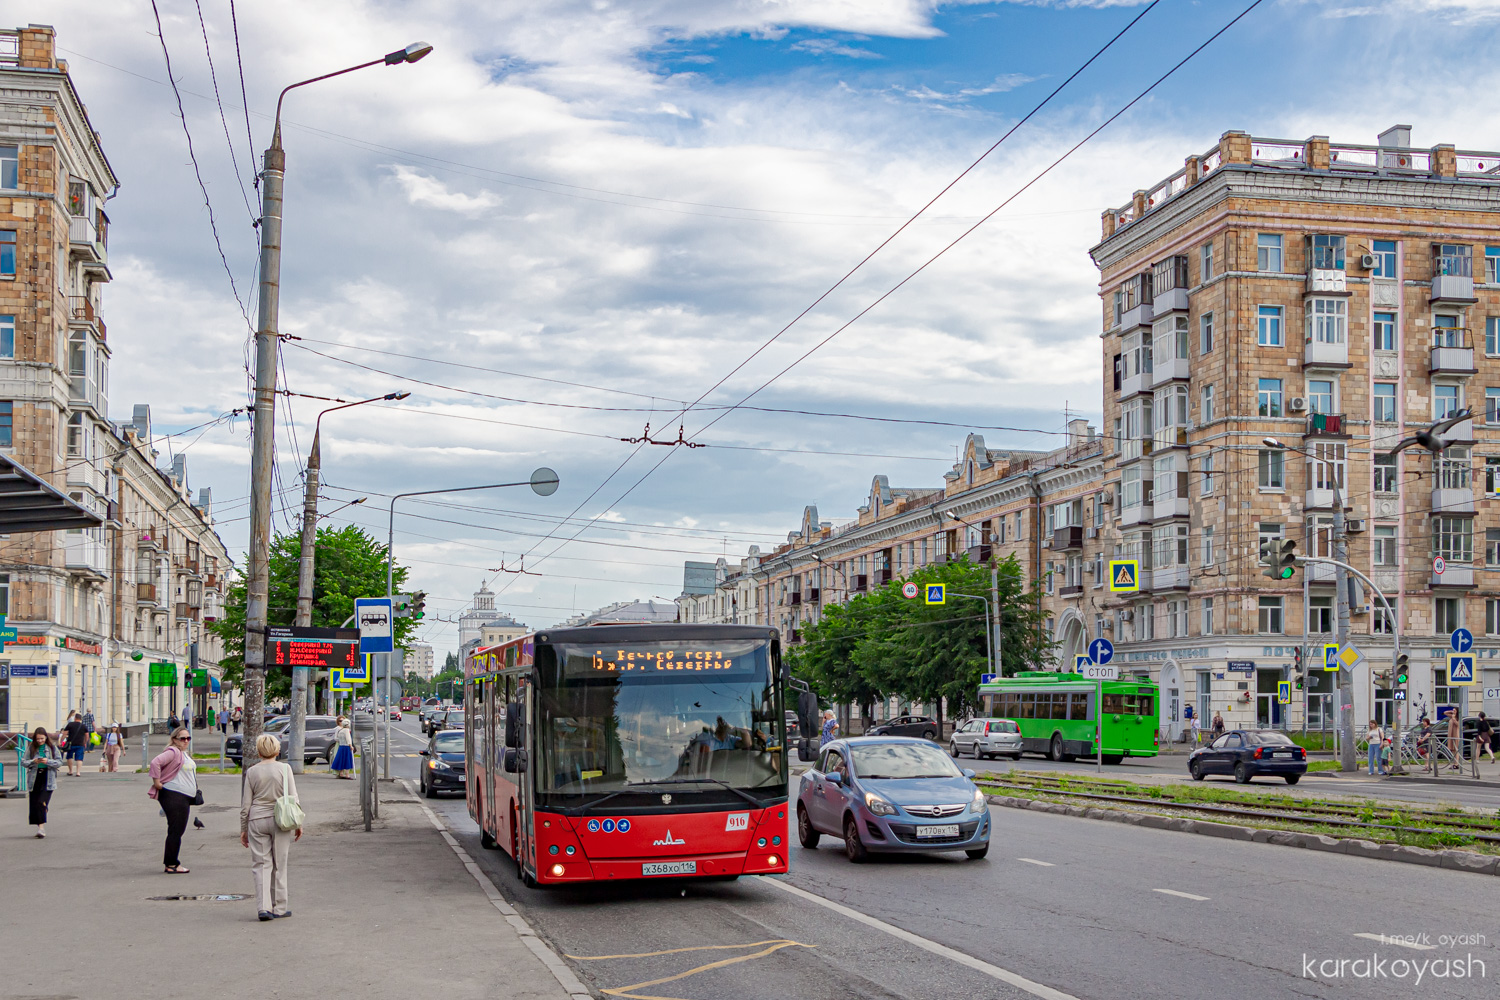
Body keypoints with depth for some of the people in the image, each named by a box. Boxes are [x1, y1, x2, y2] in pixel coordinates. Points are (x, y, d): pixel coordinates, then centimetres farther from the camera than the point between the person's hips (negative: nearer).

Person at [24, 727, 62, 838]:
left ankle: (42, 828, -16)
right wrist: (34, 761, -15)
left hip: (48, 779, -3)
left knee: (42, 802, -16)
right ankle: (40, 828, 14)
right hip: (34, 779, 3)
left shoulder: (52, 747, 2)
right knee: (34, 805, 3)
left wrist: (48, 761, -16)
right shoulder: (31, 748, 6)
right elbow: (24, 762, 4)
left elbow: (60, 762, 0)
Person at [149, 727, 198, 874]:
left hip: (184, 797, 10)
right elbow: (155, 762, -26)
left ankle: (171, 863, 19)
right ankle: (171, 864, -4)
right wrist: (157, 782, -23)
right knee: (175, 831, -8)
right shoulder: (173, 752, -14)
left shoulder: (185, 754, 18)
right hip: (173, 795, -10)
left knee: (179, 830, 13)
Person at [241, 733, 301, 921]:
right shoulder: (284, 768, -3)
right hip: (280, 821, -1)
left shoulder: (252, 772, 1)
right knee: (279, 865, 9)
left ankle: (263, 907, -6)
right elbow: (293, 798, -4)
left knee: (261, 865, 4)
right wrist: (298, 823, 5)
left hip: (257, 821, 1)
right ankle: (278, 907, 14)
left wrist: (243, 829, 13)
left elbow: (245, 805, 4)